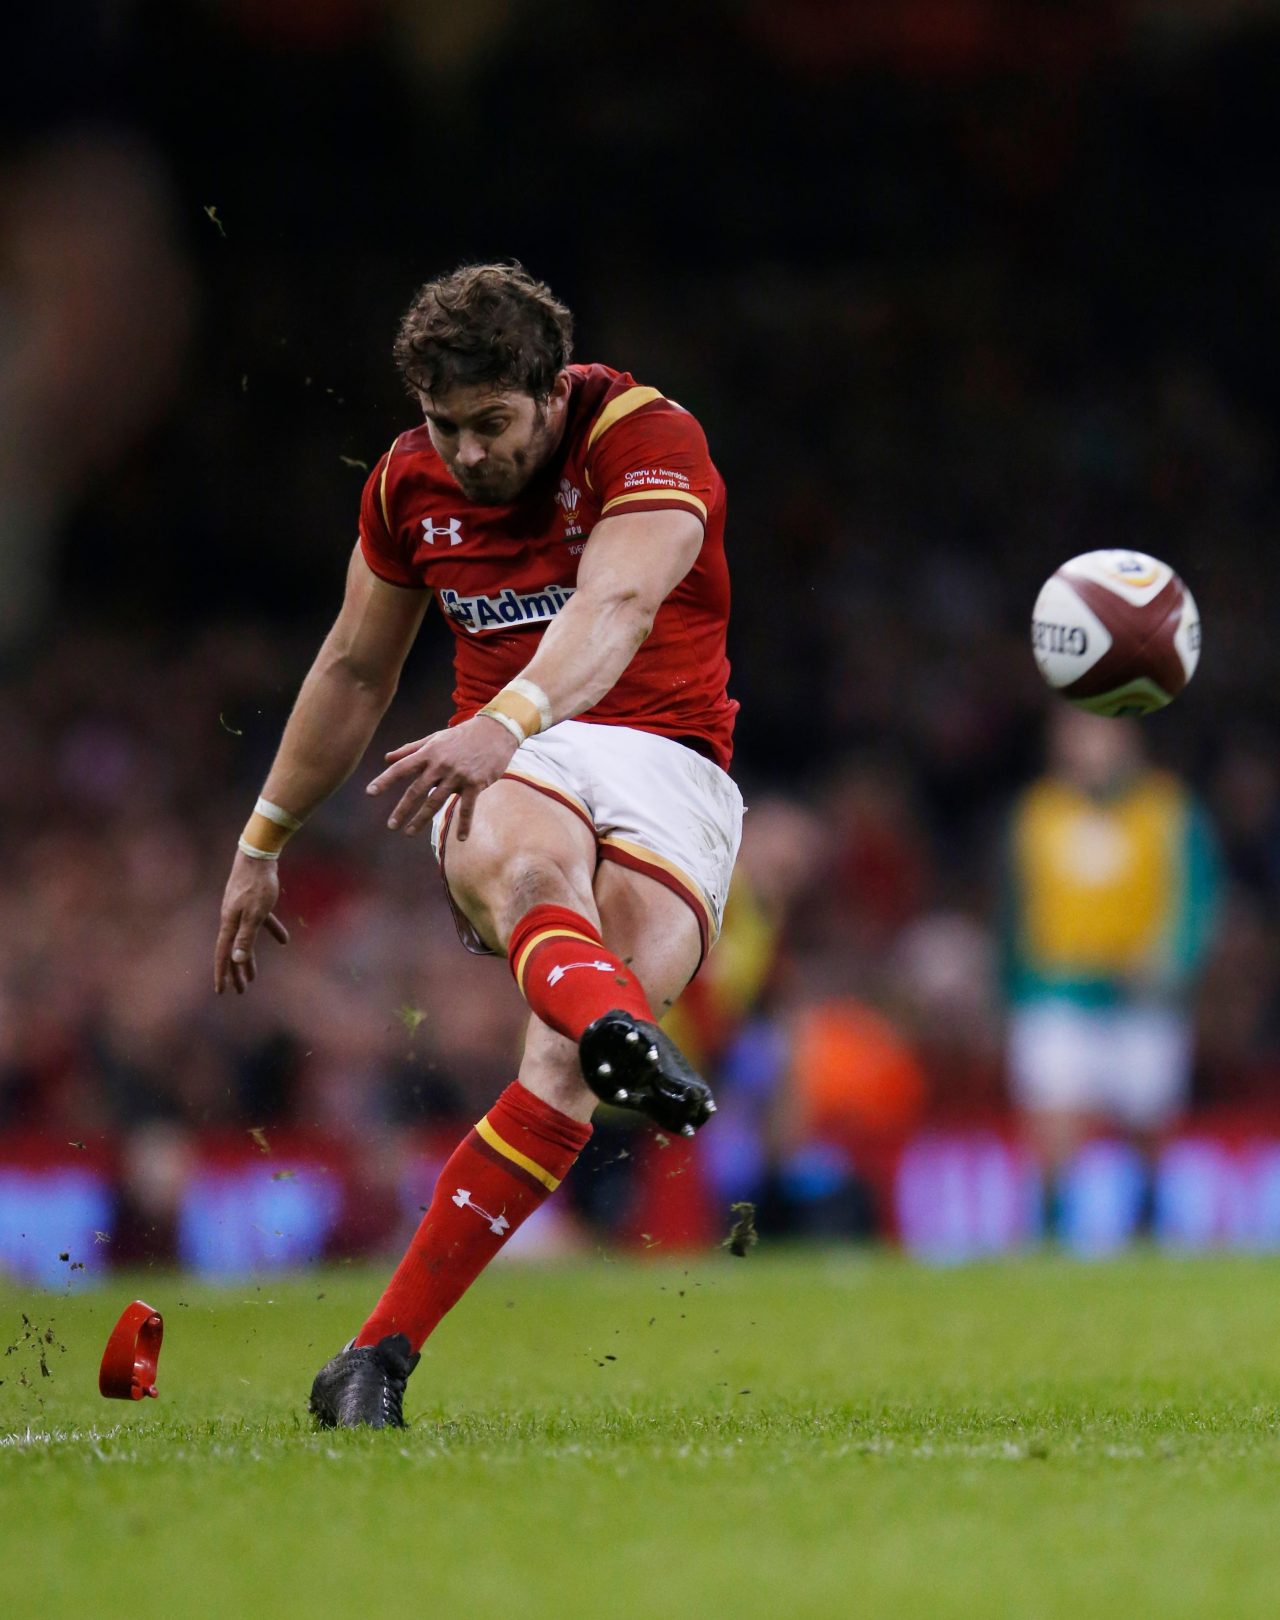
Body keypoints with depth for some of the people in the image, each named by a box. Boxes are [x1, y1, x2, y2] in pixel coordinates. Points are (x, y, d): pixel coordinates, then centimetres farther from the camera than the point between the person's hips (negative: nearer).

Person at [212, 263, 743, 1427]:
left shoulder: (646, 436, -9)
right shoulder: (410, 481, 9)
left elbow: (615, 606, -29)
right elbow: (355, 670, 24)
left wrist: (509, 719, -48)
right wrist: (263, 845, 28)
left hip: (667, 759, -3)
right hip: (507, 771, 3)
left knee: (569, 1064, -26)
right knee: (533, 872, -39)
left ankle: (381, 1354, -25)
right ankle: (620, 1032, -74)